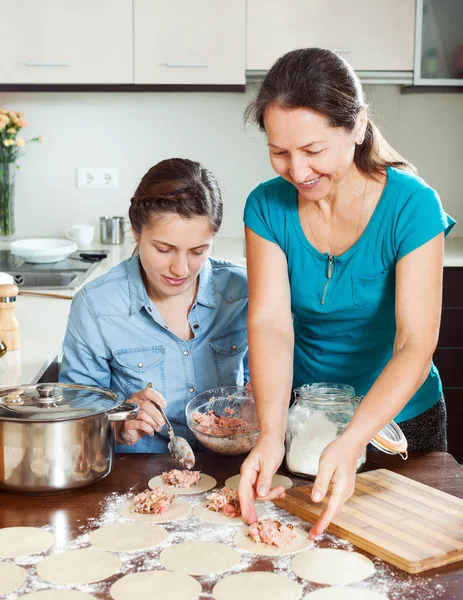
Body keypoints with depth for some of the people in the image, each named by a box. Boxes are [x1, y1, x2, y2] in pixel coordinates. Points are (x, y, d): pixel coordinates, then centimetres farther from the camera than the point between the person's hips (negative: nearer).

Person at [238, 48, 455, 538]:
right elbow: (271, 323, -21)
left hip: (397, 418, -2)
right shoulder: (267, 207, -13)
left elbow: (417, 344, -28)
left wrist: (351, 442, -42)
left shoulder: (412, 206, -23)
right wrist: (270, 436, -37)